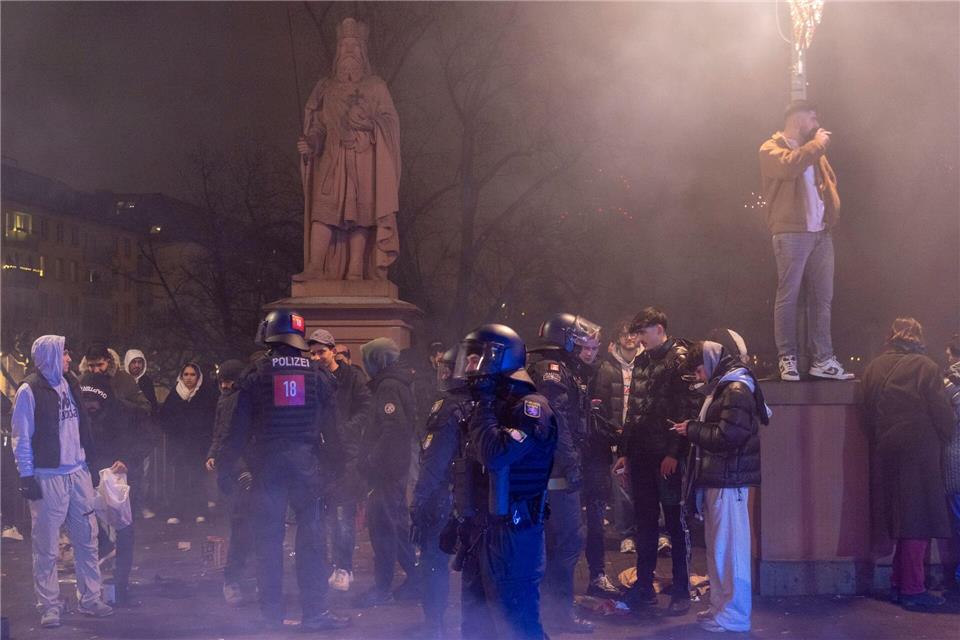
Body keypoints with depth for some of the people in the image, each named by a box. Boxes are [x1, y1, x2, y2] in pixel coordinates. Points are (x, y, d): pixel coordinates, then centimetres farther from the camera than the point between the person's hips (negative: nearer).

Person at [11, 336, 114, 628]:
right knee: (47, 546, 0)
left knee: (87, 539, 9)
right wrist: (26, 477, -11)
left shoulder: (70, 384, 11)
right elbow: (21, 438, -8)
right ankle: (49, 606, 9)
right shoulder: (29, 391, -8)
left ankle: (90, 599, 18)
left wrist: (89, 460, 17)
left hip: (78, 473, 6)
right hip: (48, 478, -6)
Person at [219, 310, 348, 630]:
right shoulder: (318, 374, 6)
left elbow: (239, 426, -1)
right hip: (306, 462, 1)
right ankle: (315, 612, -1)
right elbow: (331, 427, 6)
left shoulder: (255, 373, 0)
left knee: (268, 538, 5)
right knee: (311, 537, 2)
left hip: (267, 463, -1)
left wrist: (225, 465, 4)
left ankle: (272, 613, 8)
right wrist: (336, 468, 9)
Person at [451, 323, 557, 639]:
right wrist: (458, 523, 20)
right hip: (477, 532, 9)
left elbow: (495, 454, -30)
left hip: (511, 537, -9)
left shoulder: (530, 407, -14)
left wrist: (484, 405, -18)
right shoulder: (486, 405, 15)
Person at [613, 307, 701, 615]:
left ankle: (681, 591, 9)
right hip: (642, 456, 7)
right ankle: (644, 586, 21)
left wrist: (675, 453, -18)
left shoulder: (680, 358, -8)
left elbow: (689, 409, -14)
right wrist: (624, 453, 15)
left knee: (676, 523, 1)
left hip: (668, 457, -7)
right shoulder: (641, 362, 15)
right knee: (644, 522, 12)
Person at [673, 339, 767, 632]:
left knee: (729, 546, -6)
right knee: (718, 545, 15)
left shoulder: (736, 390, -14)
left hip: (729, 479, -10)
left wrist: (692, 429, -11)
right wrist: (694, 429, 4)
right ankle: (721, 605, 24)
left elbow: (727, 436, -22)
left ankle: (734, 614, -2)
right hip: (718, 477, 10)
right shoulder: (724, 386, 17)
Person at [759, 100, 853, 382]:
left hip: (821, 233, 7)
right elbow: (789, 165, -22)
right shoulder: (771, 148, -1)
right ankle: (787, 359, -1)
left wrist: (833, 211, 12)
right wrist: (816, 145, -9)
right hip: (791, 233, -7)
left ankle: (823, 360, 8)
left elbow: (830, 179, 30)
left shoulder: (813, 151, 23)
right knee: (788, 297, -6)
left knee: (823, 297, 4)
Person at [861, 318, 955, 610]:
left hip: (886, 452, 6)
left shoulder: (873, 369, 8)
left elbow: (869, 414, 9)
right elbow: (942, 413, -8)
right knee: (918, 521, -2)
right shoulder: (924, 367, -8)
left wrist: (879, 442, 15)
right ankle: (912, 589, -3)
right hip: (919, 450, -6)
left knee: (901, 519, 15)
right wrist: (943, 440, 8)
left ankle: (898, 584, 18)